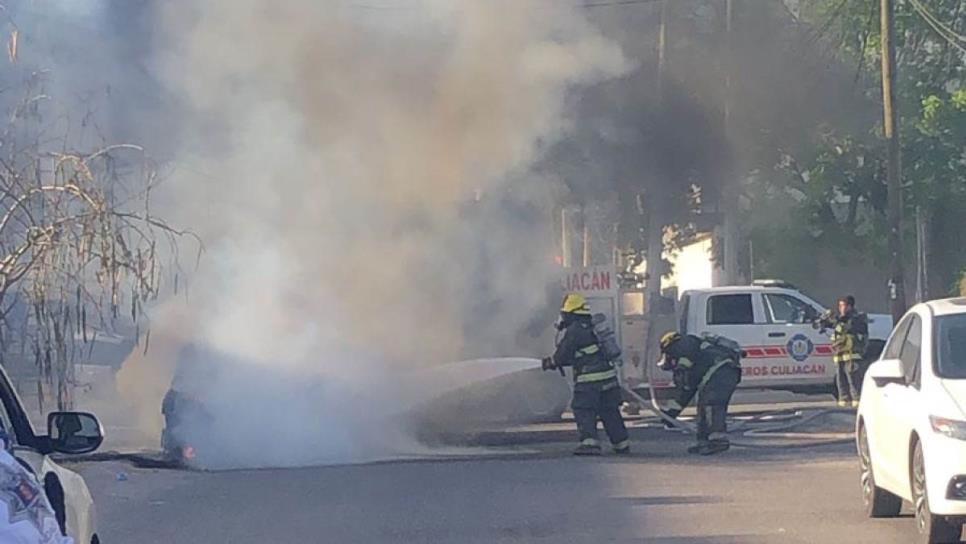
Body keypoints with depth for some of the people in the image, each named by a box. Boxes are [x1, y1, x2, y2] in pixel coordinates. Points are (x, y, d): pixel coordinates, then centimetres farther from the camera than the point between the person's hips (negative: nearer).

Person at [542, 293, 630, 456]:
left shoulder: (573, 330, -11)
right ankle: (622, 444, 21)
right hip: (608, 376, 8)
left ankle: (589, 441, -20)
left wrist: (550, 362, 13)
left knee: (583, 410, -5)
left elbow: (563, 356, -6)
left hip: (588, 380, -8)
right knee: (609, 411, 16)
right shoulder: (591, 327, 17)